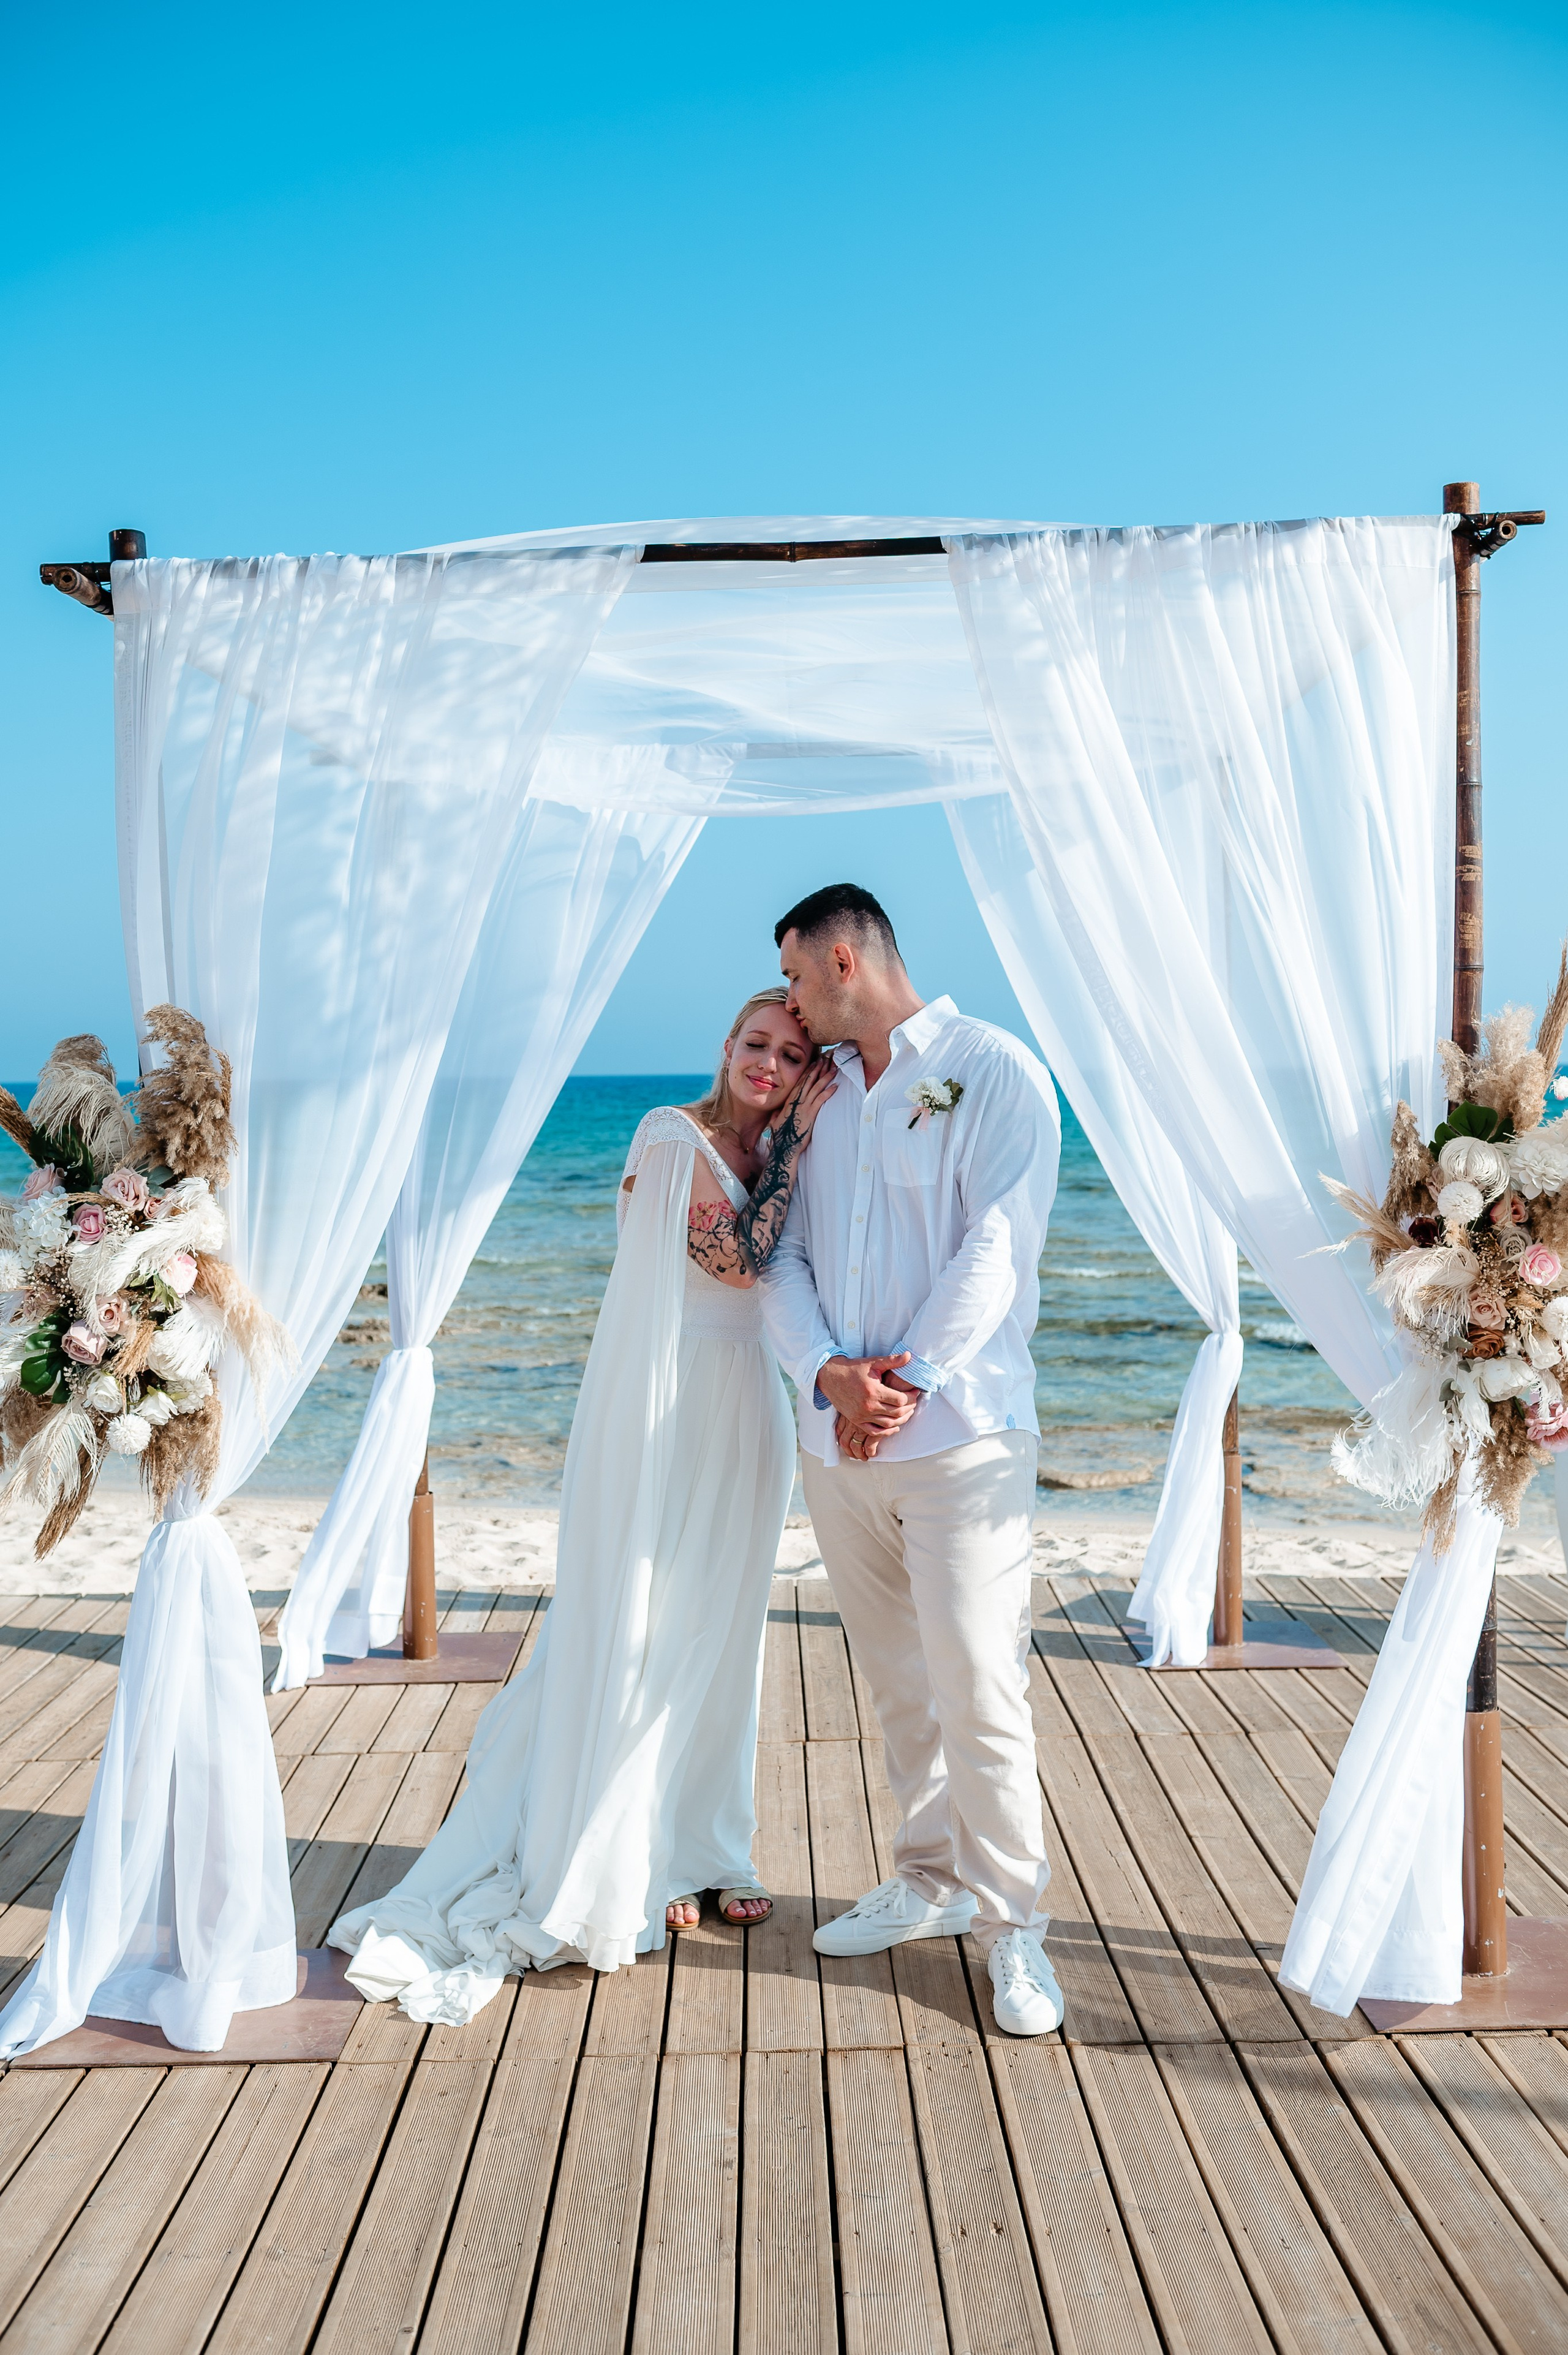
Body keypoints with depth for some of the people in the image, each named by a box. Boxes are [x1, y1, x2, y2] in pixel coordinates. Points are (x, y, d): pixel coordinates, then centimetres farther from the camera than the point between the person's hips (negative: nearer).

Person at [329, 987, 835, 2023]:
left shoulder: (780, 1152, 11)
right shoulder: (674, 1137, -11)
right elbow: (742, 1259, -17)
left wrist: (805, 1128, -3)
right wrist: (799, 1138, -14)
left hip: (743, 1412, 7)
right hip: (661, 1406, -7)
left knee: (721, 1634, 12)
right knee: (642, 1631, 0)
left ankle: (706, 1847, 25)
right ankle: (625, 1867, 13)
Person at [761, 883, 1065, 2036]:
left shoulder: (995, 1070, -3)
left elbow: (997, 1246, -12)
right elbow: (784, 1255, 8)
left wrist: (910, 1378, -16)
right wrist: (829, 1372, -9)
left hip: (960, 1433, -6)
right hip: (837, 1437, 6)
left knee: (976, 1685, -6)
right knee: (897, 1679, 14)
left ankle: (1013, 1926, 8)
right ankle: (932, 1880, 29)